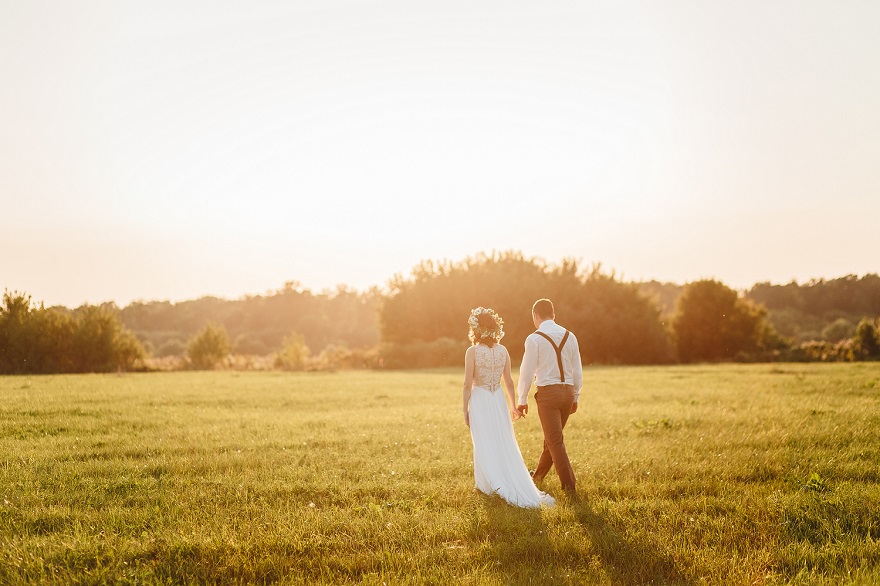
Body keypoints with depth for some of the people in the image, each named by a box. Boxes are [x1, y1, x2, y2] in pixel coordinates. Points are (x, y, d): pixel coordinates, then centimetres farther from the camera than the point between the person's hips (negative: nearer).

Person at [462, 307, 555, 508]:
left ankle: (489, 484, 11)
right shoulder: (503, 350, 1)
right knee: (506, 444, 10)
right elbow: (509, 382, 6)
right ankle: (524, 489, 10)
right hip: (498, 400, 4)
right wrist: (513, 406, 17)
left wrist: (465, 410, -3)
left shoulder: (472, 352, -12)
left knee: (485, 446, 5)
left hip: (479, 401, -4)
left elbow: (468, 385, -12)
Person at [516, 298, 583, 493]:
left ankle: (568, 484, 0)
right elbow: (577, 371, 10)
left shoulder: (534, 339, -9)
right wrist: (575, 397, 20)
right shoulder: (570, 336, 6)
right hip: (568, 390, 6)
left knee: (555, 440, 1)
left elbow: (527, 372, -7)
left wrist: (522, 400, 3)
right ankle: (539, 474, 37)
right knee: (553, 436, 20)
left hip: (548, 392, -6)